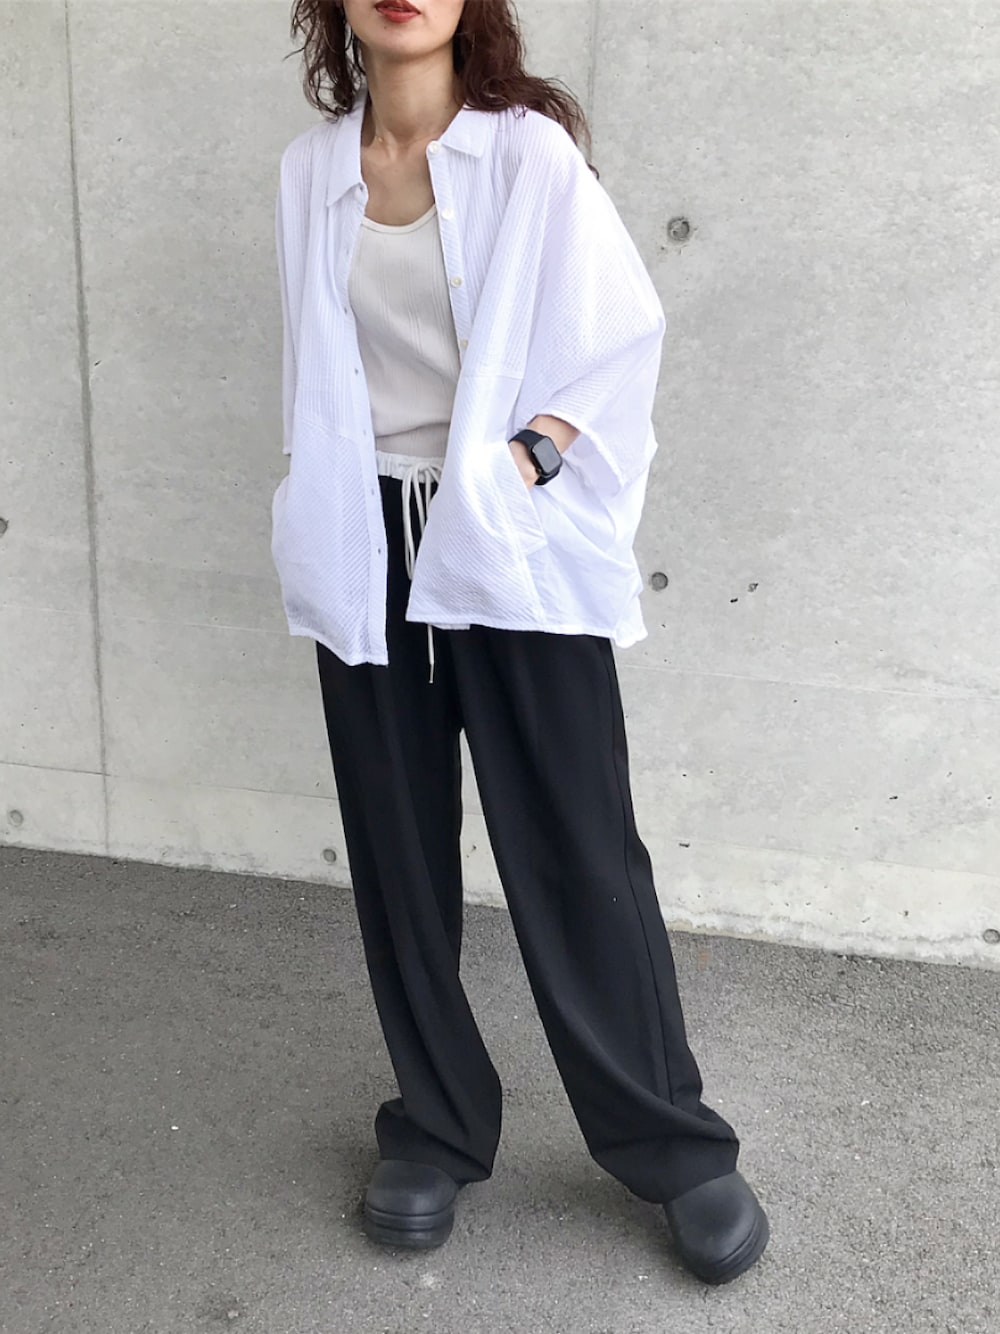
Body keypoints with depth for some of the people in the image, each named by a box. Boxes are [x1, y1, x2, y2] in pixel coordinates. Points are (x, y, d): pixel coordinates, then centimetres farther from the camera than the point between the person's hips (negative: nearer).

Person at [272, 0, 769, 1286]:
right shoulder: (311, 170, 9)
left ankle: (674, 1143, 16)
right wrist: (326, 515, 8)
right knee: (396, 850, 9)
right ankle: (436, 1127, 26)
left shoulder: (530, 150, -3)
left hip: (512, 549, -3)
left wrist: (524, 458, -13)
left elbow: (622, 336, -3)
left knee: (575, 852, -1)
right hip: (371, 548, 4)